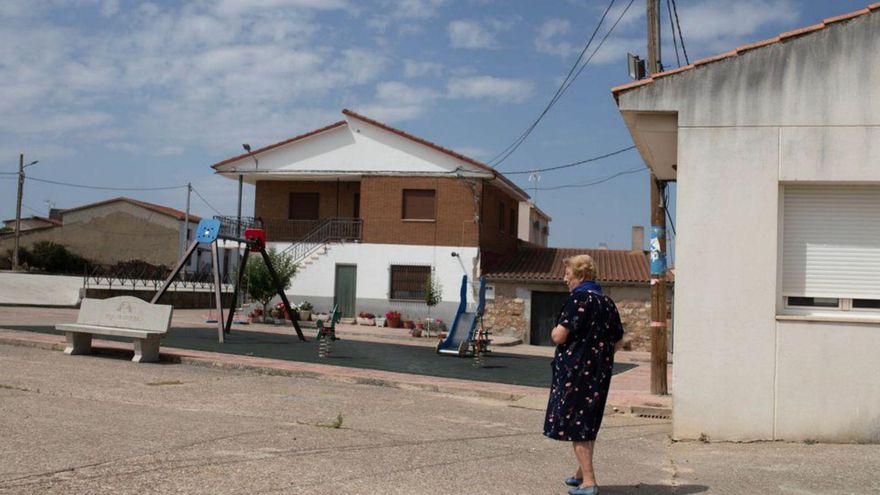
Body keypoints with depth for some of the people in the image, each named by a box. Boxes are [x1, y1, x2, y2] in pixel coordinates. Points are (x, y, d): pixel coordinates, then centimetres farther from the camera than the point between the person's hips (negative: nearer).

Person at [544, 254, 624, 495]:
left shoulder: (578, 299, -16)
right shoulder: (608, 302, 9)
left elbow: (558, 337, -20)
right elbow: (617, 340, 14)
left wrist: (555, 330, 1)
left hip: (576, 371, -8)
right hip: (600, 373, 8)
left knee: (575, 425, -1)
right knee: (588, 424, 19)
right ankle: (582, 473, 32)